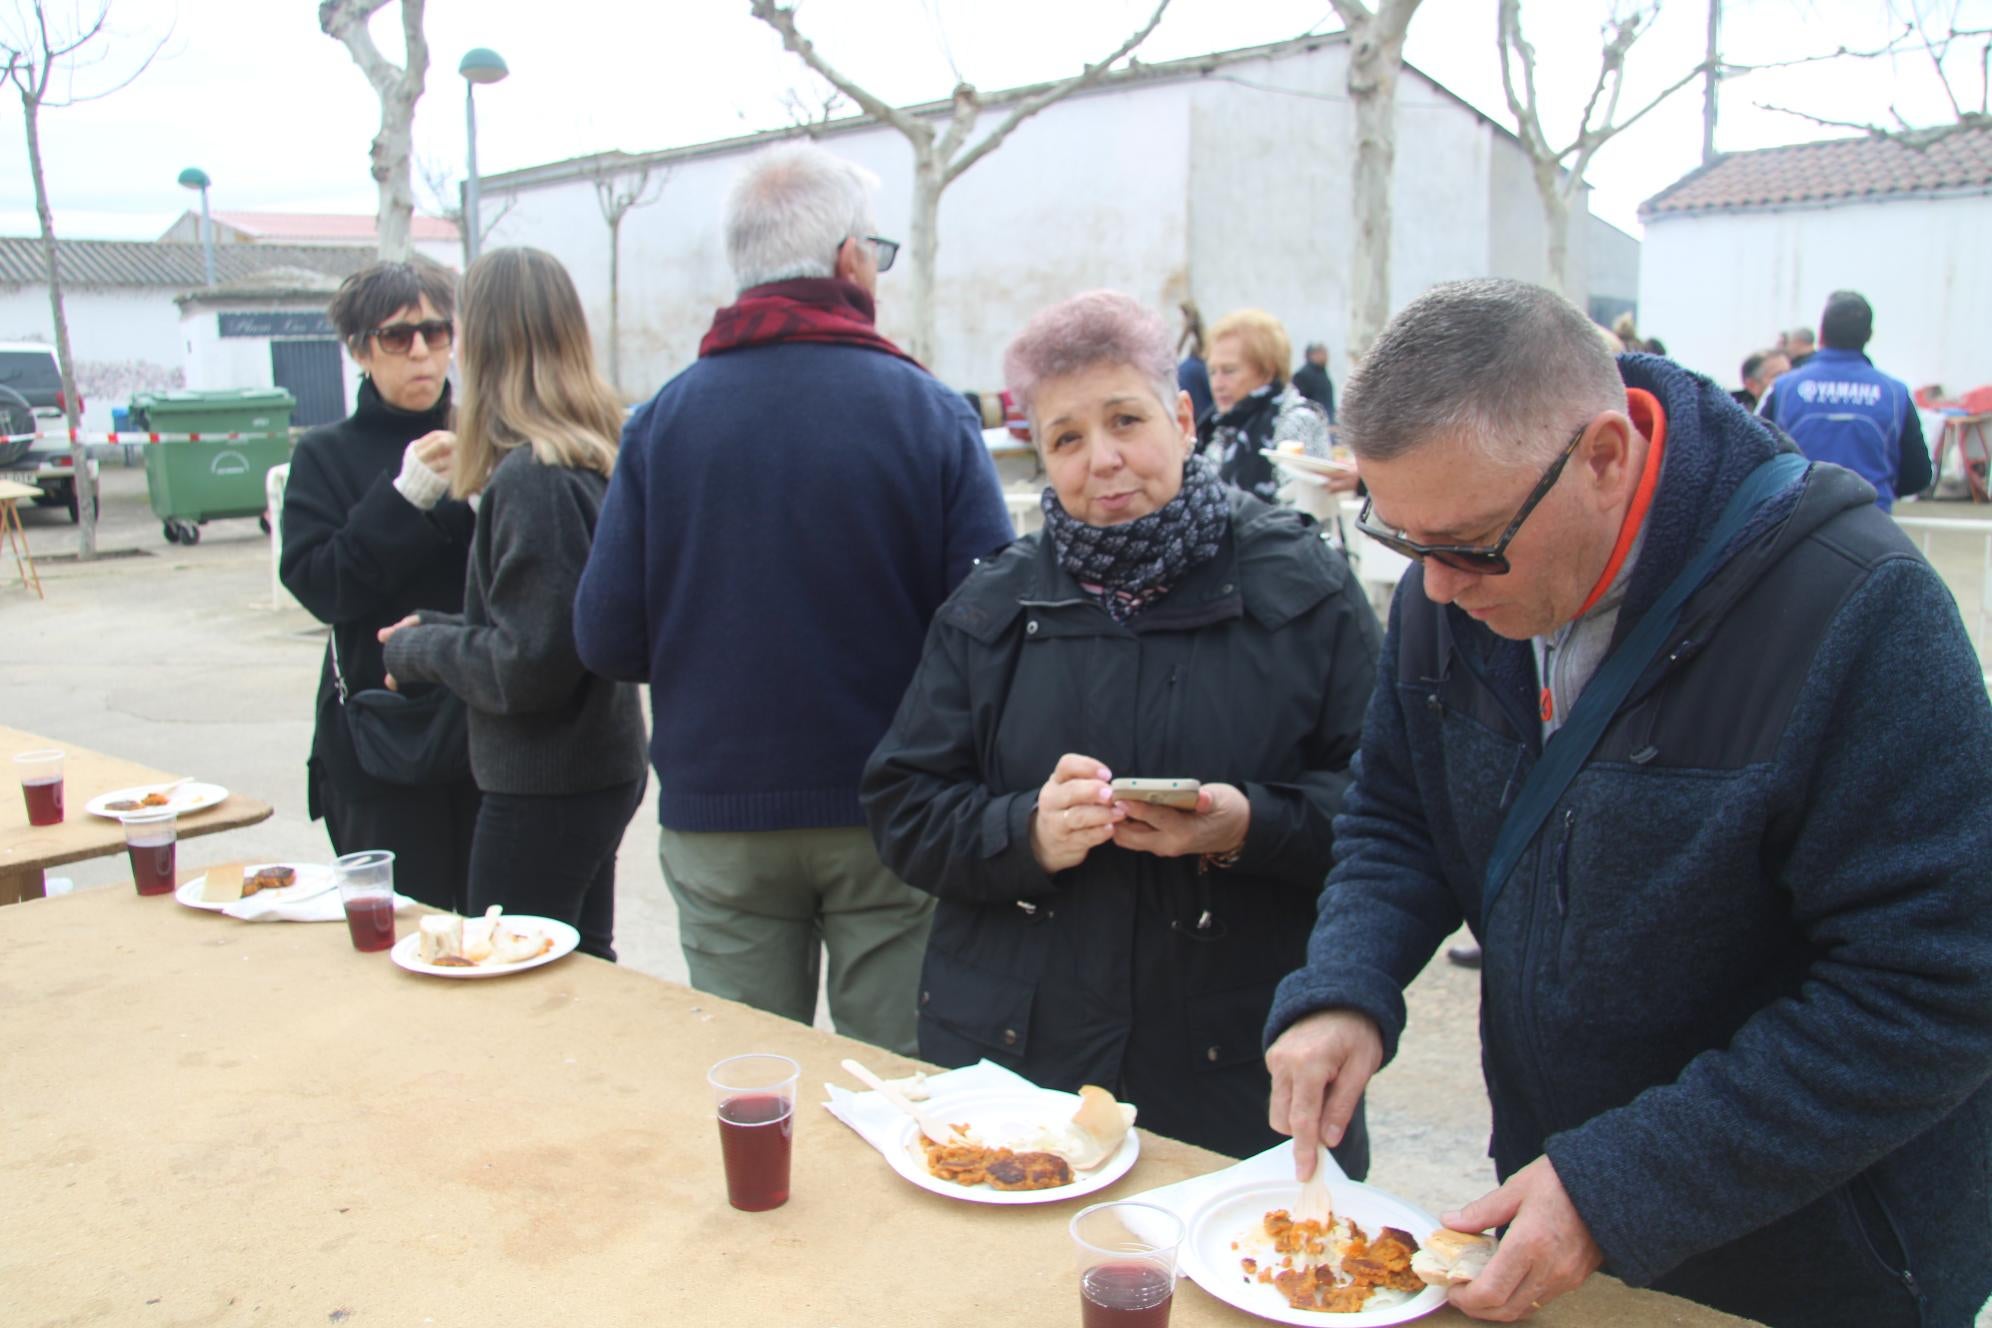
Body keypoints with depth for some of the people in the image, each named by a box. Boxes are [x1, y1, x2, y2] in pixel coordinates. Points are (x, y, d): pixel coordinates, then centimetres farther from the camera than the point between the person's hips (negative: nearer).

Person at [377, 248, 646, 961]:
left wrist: (419, 649, -6)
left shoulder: (530, 478, -22)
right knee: (585, 968, 20)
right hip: (606, 765, 9)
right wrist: (440, 628, 10)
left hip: (543, 788, -9)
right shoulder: (596, 458, 6)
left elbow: (527, 665, -22)